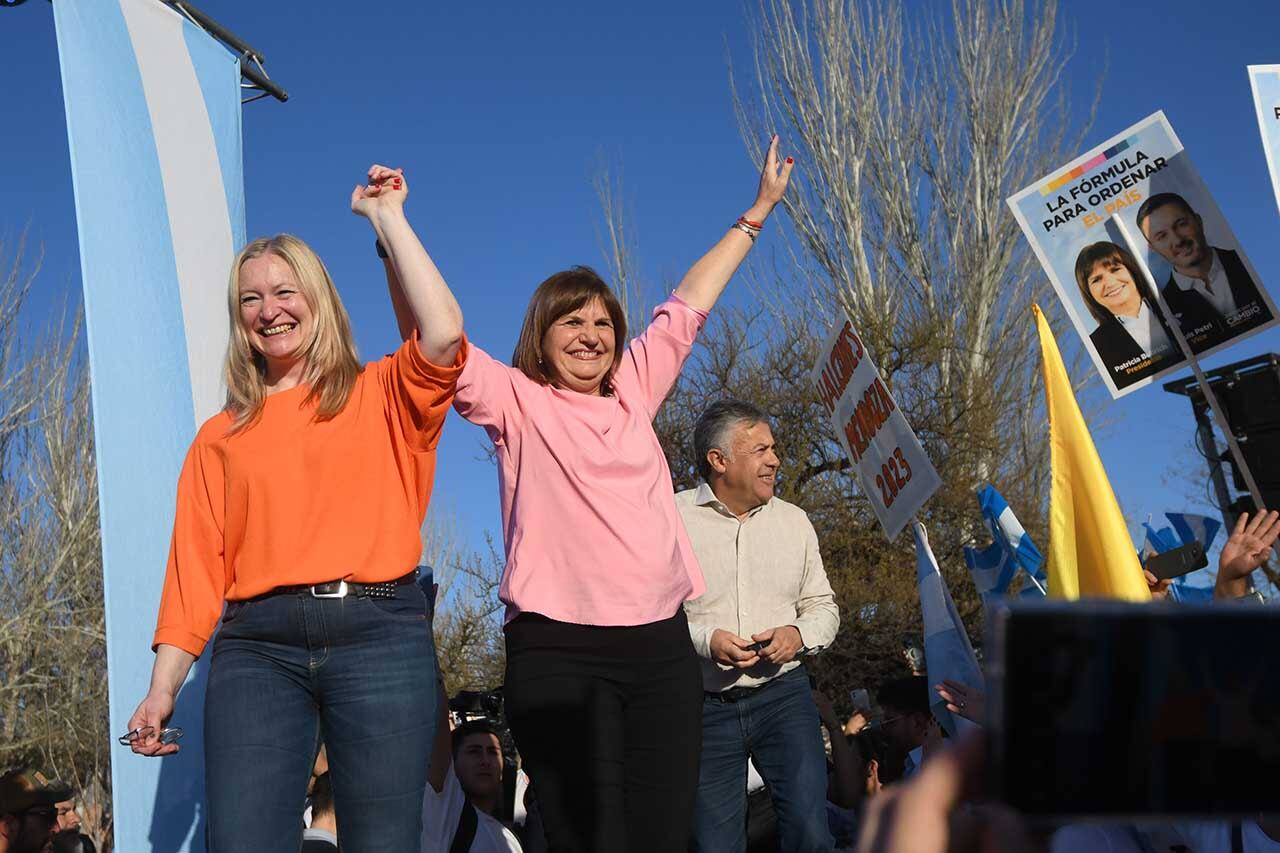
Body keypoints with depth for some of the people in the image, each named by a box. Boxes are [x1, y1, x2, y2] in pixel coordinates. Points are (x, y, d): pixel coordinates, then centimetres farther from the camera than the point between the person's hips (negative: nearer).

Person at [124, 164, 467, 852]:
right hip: (258, 644, 2)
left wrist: (386, 217, 2)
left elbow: (442, 336, -8)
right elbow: (196, 564, 11)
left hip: (378, 633, -1)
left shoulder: (380, 397, 12)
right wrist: (163, 686, 0)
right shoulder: (222, 435, 17)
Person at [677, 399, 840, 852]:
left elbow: (823, 605, 15)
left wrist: (798, 636, -7)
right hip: (705, 708, -2)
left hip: (783, 696, 2)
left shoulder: (793, 521, 8)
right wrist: (704, 640, -21)